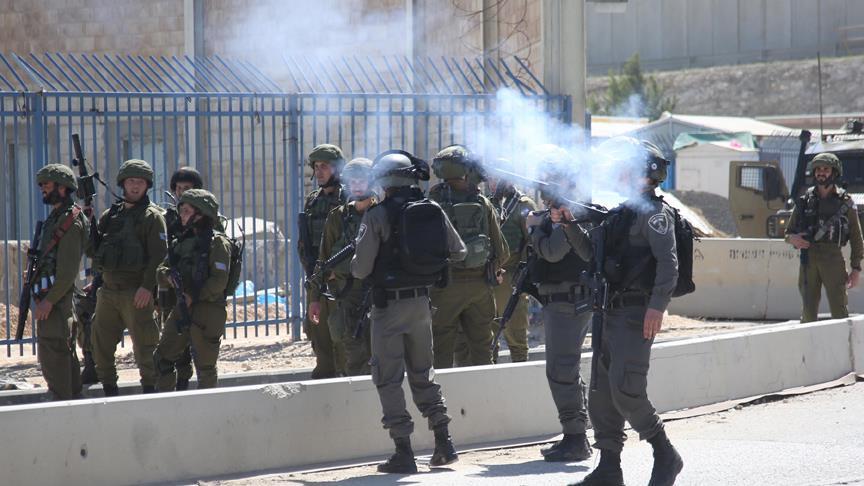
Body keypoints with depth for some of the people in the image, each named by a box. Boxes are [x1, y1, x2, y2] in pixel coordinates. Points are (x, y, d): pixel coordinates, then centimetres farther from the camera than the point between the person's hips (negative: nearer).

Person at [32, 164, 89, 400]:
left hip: (56, 295, -10)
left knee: (52, 354, -12)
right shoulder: (55, 218, 19)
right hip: (49, 296, 10)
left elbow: (68, 270, -19)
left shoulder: (70, 221, -13)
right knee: (65, 352, 14)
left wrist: (49, 300, -22)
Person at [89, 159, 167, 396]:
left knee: (143, 343, -6)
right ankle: (109, 391, 20)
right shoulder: (110, 214, 16)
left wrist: (147, 287, -21)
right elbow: (92, 250, 15)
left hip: (136, 292, -7)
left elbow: (158, 255, -12)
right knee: (101, 342, 9)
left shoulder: (152, 216, -3)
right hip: (108, 290, 7)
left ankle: (150, 391, 1)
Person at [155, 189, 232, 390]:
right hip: (182, 309, 8)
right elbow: (161, 270, 15)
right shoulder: (183, 241, 16)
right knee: (162, 358, 8)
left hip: (208, 311, -8)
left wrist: (194, 297, -20)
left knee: (205, 366, -1)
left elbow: (219, 281, -15)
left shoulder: (217, 242, -6)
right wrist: (168, 276, -8)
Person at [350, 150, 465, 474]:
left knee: (389, 378, 1)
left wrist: (354, 268, 11)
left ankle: (403, 453, -4)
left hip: (389, 304, -5)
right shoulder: (433, 211, 2)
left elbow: (360, 269, -13)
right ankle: (443, 444, 15)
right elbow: (459, 253, 12)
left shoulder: (378, 216, -13)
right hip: (421, 302, 5)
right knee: (423, 373, 19)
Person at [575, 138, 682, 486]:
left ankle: (666, 456, -1)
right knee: (601, 393, 7)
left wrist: (657, 306, -25)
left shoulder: (654, 211, -8)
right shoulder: (623, 211, 19)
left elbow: (668, 261, -17)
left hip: (637, 314, -9)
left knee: (625, 391, -16)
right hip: (612, 312, 9)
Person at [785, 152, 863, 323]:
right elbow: (788, 233, 15)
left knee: (839, 311, -7)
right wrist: (793, 239, -9)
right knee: (808, 312, 4)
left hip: (833, 259, -3)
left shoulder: (845, 202, 4)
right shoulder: (804, 201, 10)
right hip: (808, 260, 3)